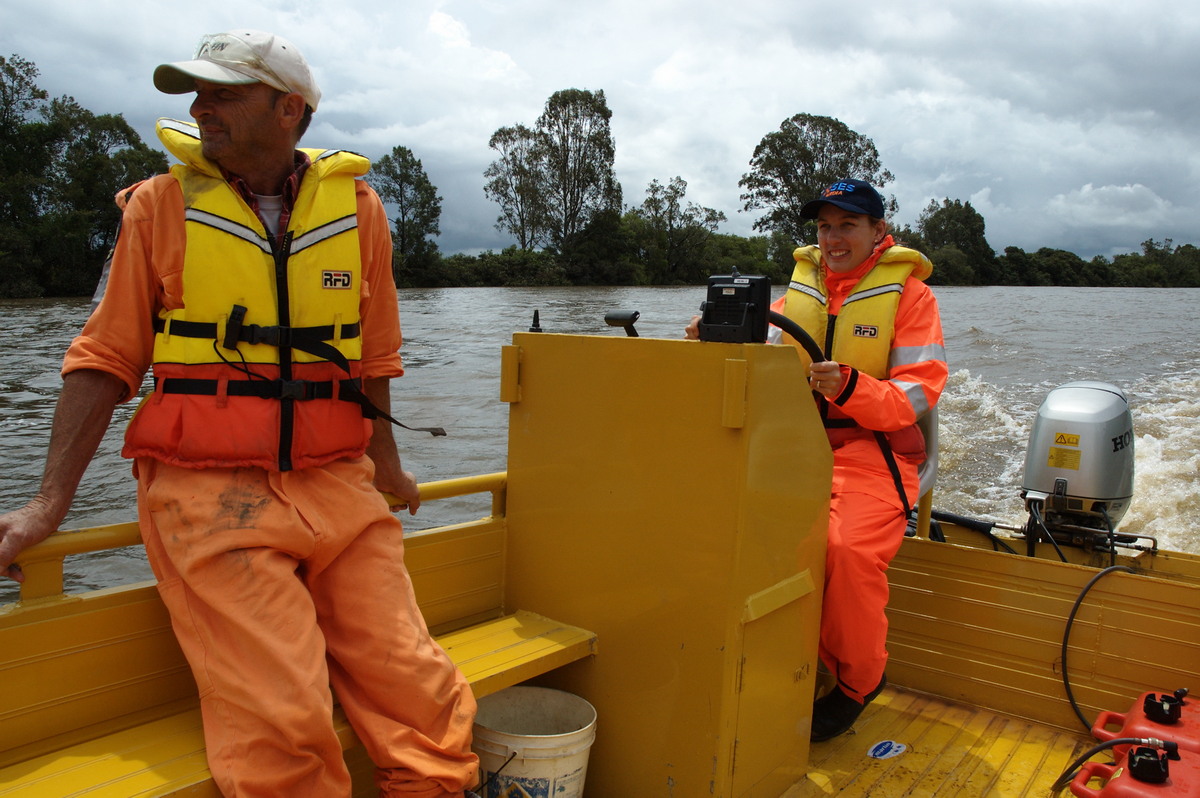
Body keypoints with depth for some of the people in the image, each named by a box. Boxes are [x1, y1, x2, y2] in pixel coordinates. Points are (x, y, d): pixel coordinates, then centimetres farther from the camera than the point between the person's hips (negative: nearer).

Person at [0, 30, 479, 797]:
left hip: (339, 489, 2)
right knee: (283, 730, -14)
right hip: (209, 493, -2)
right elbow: (107, 359, 6)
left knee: (425, 700, -6)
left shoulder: (357, 208, 8)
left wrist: (386, 463, 22)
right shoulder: (160, 204, 5)